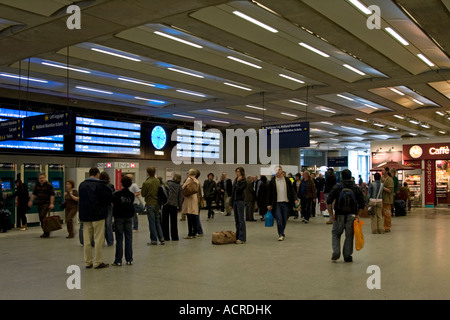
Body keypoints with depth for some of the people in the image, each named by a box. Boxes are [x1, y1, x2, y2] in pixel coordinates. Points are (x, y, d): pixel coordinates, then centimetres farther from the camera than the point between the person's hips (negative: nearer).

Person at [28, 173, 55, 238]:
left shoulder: (49, 185, -8)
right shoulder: (37, 185, 12)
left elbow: (52, 195, -11)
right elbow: (34, 194, 22)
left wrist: (51, 203, -18)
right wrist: (31, 201, 16)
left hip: (46, 203, -7)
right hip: (39, 203, 7)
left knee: (42, 216, -19)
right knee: (41, 218, 8)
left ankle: (46, 232, -13)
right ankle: (45, 232, 16)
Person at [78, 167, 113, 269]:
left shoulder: (82, 185, 8)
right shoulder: (99, 184, -12)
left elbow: (81, 199, 16)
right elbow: (109, 197, -10)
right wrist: (108, 203, 10)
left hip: (85, 215, 6)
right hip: (98, 215, -6)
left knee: (87, 240, 11)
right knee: (98, 239, 1)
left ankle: (88, 262, 15)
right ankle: (98, 262, 3)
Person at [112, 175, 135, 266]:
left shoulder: (116, 193, -10)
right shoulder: (132, 195, -2)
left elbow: (113, 204, -5)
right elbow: (131, 204, 4)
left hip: (119, 217, -2)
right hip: (129, 217, 2)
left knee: (119, 238, 2)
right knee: (128, 238, 7)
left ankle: (118, 260, 3)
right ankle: (129, 259, 8)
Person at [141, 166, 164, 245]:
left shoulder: (146, 183, -15)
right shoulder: (158, 181, 1)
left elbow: (143, 194, -7)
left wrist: (142, 189, 10)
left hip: (150, 204, -5)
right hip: (157, 203, 5)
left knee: (152, 222, 2)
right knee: (157, 221, 15)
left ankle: (154, 240, 7)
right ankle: (161, 238, 13)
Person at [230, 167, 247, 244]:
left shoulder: (244, 181, -7)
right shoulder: (235, 180, 15)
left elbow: (238, 190, -20)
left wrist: (238, 182, -13)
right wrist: (231, 203, 15)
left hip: (240, 201, -8)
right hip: (235, 201, 8)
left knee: (241, 220, -7)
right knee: (236, 220, 10)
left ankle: (242, 238, -6)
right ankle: (237, 237, 15)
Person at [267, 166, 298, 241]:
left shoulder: (287, 180, 7)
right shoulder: (272, 181, 2)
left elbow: (292, 190, 8)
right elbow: (270, 193, 5)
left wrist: (294, 199, -6)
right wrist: (269, 204, 2)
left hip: (285, 203, 2)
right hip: (276, 203, -2)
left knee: (284, 219, 7)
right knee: (279, 219, -11)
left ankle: (281, 233, 24)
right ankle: (281, 234, -3)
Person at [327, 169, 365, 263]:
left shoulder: (337, 187, -4)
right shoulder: (356, 188, 1)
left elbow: (329, 201, -11)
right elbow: (362, 204, -2)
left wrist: (331, 214, -5)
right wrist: (358, 215, 4)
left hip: (339, 216, -1)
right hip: (351, 216, 1)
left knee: (335, 234, 14)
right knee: (349, 236, 11)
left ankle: (336, 254, 2)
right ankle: (347, 256, 15)